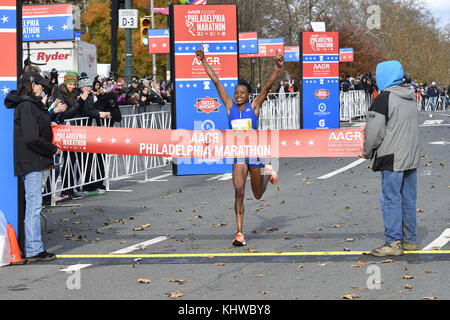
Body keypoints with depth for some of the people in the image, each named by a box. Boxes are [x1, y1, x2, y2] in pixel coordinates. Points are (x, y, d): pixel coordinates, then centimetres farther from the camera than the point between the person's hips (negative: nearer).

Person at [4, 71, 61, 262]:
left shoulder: (32, 105, 15)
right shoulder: (26, 106, -17)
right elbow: (32, 138, -22)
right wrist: (53, 150, -12)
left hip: (34, 161, 10)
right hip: (31, 162, -10)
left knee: (32, 204, 14)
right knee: (34, 204, -8)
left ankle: (33, 248, 20)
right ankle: (34, 250, -5)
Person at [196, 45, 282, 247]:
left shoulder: (254, 106, -4)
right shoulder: (230, 106, 0)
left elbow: (268, 86, -15)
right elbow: (216, 81, -1)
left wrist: (277, 68, -27)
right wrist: (203, 61, -2)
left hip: (255, 152, -1)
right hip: (238, 155, 1)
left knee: (258, 195, 16)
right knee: (238, 192, -15)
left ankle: (267, 172, 51)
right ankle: (239, 233, -15)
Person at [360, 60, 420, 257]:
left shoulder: (385, 98, -14)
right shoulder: (410, 97, 12)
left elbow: (374, 131, -14)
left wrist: (368, 152, 3)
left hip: (392, 159, -8)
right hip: (411, 158, 8)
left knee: (391, 199, -4)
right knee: (408, 199, 13)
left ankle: (393, 242, -4)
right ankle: (410, 239, 18)